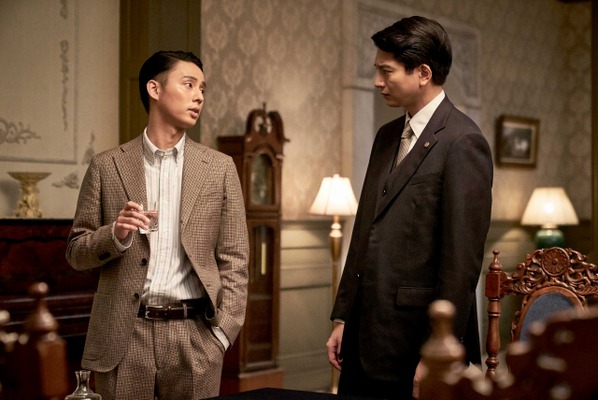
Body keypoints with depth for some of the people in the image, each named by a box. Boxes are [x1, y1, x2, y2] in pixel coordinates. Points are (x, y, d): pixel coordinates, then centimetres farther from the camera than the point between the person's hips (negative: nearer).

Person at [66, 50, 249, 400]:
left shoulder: (219, 168, 7)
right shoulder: (107, 167, 6)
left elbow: (234, 259, 6)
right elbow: (77, 252, 8)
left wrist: (224, 330, -4)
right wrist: (116, 235, -12)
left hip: (195, 334, 1)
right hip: (123, 336, 0)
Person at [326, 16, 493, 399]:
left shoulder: (462, 143, -13)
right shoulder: (387, 136, 13)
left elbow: (461, 261, -16)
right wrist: (343, 318, 13)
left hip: (415, 345, -7)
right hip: (366, 340, 7)